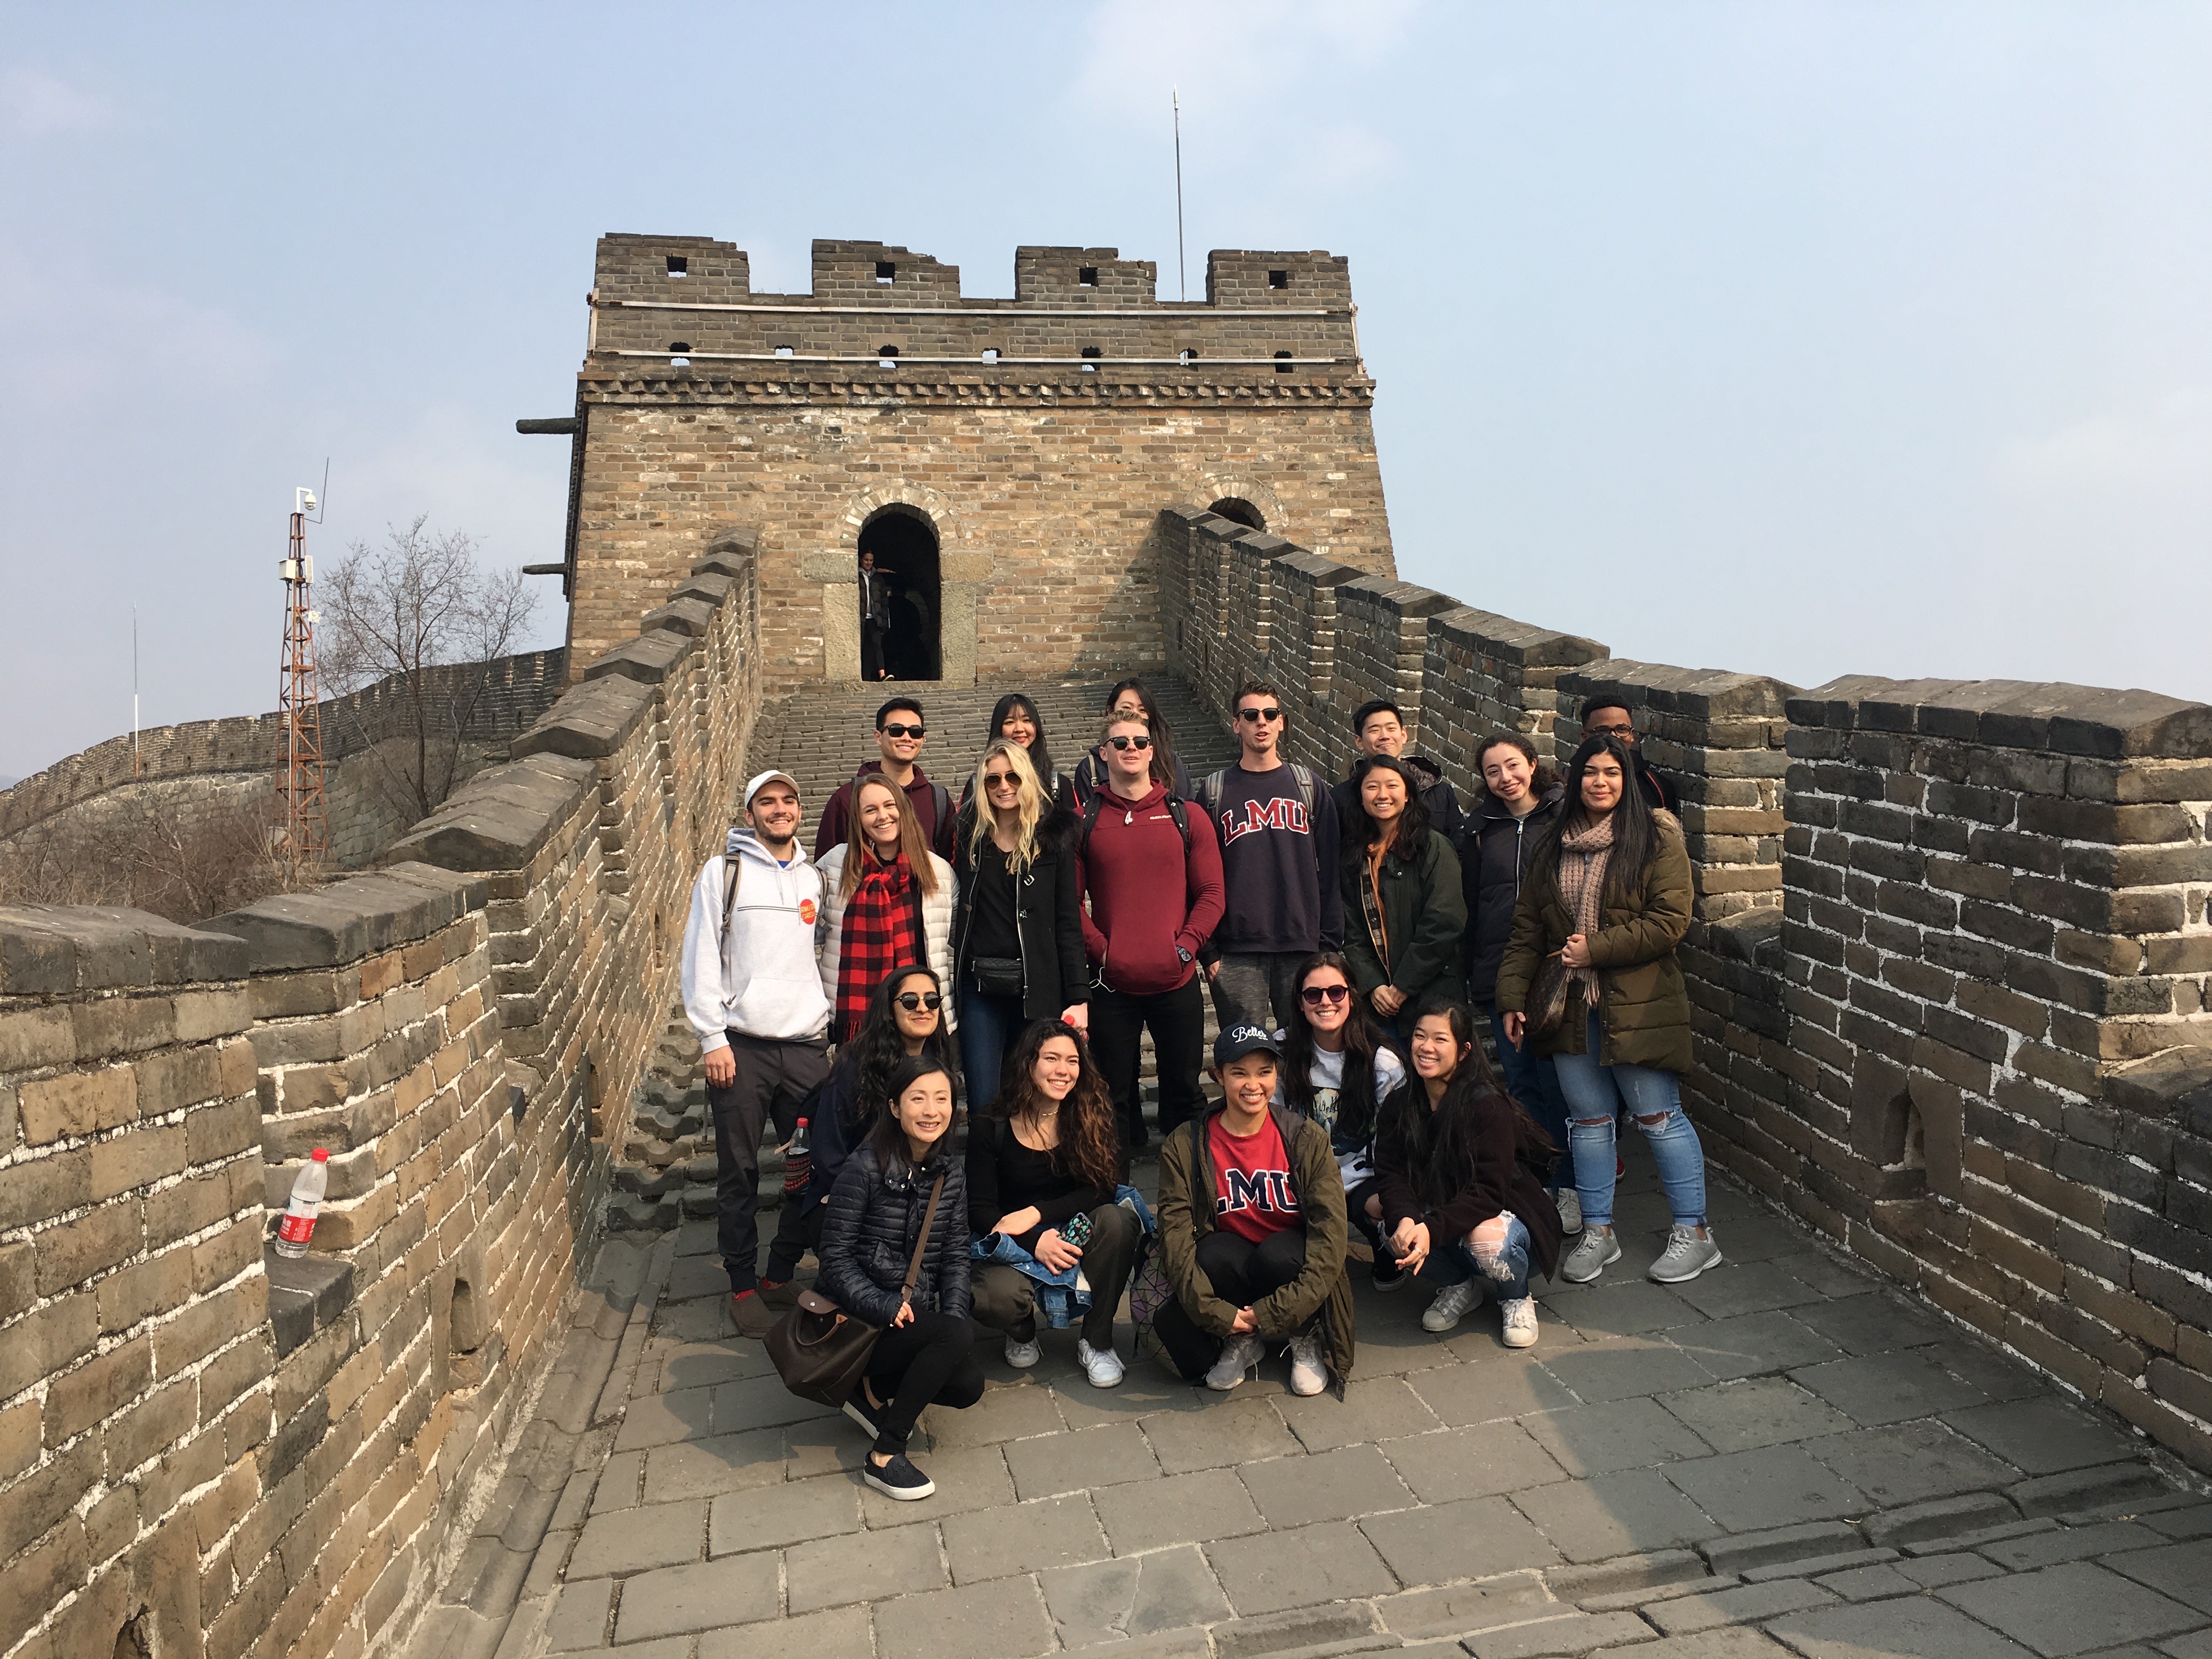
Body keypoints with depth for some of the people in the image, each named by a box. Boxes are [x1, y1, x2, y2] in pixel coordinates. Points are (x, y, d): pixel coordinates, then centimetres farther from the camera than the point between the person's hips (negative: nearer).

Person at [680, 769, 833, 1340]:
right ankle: (743, 1283, 17)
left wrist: (833, 1028, 12)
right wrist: (712, 1038, -8)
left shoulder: (814, 877, 15)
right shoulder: (723, 872, 2)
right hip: (741, 1045, -3)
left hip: (806, 1043, 3)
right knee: (739, 1172, 3)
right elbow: (701, 957, -2)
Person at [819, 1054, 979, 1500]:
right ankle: (884, 1457, -15)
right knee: (959, 1338, -28)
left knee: (968, 1386, -17)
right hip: (858, 1319, -6)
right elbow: (836, 1258, -15)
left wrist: (954, 1314, -11)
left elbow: (956, 1255, 4)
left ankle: (872, 1392, 11)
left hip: (916, 1314, 6)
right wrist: (885, 1307, -24)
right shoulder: (865, 1168, -16)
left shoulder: (949, 1172, 3)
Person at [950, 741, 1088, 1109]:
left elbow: (1069, 921, -1)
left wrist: (1079, 996, -6)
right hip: (980, 985, 2)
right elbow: (956, 909, 10)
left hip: (1037, 988, -1)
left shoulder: (1053, 837, 1)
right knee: (983, 1103, 1)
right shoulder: (969, 835, 8)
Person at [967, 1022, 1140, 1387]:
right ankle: (1023, 1335, 7)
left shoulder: (1092, 1117, -2)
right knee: (993, 1299, -33)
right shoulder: (990, 1129, -5)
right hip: (1015, 1247, -1)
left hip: (1077, 1237, 1)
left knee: (1118, 1220, -31)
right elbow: (980, 1210, -7)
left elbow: (1103, 1189, -10)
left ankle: (1097, 1342, -13)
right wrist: (1035, 1241, -23)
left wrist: (1036, 1213, -21)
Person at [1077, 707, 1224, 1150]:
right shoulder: (1084, 820, 2)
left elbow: (1211, 893, 3)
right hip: (1111, 982, -1)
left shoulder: (1186, 818, 4)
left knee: (1182, 1087, 12)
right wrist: (1099, 948, -10)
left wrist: (1186, 947, -9)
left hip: (1177, 981, 1)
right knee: (1116, 1093, 9)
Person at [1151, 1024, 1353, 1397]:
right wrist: (1212, 1310, -29)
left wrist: (1277, 1311, -27)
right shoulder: (1184, 1146, -9)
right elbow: (1174, 1231, -15)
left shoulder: (1306, 1138, -10)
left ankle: (1306, 1338, -2)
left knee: (1277, 1254, -35)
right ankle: (1242, 1341, -1)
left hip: (1289, 1258, 0)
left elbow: (1330, 1230, -17)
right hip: (1231, 1264, 1)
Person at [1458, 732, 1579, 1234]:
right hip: (1500, 977, 3)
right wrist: (1471, 976, 11)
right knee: (1521, 1083, 10)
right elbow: (1468, 905, 14)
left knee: (1557, 1081, 1)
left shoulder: (1566, 816, -1)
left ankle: (1569, 1186, 15)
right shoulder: (1479, 828, 10)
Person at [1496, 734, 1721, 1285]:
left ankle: (1694, 1232, 16)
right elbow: (1527, 929, 12)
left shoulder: (1656, 839, -4)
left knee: (1657, 1115, 1)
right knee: (1589, 1117, 11)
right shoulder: (1553, 847, 11)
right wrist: (1512, 997, 6)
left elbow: (1670, 922, -12)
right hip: (1571, 1006, 5)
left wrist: (1595, 949, -15)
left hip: (1638, 1005, -4)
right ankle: (1597, 1231, 23)